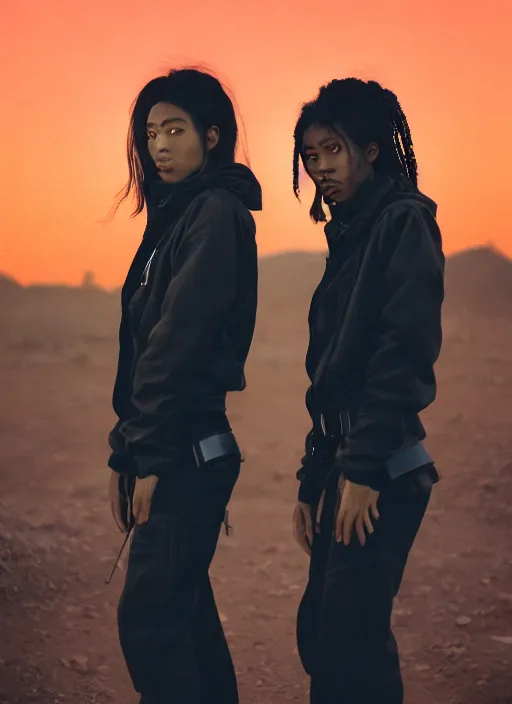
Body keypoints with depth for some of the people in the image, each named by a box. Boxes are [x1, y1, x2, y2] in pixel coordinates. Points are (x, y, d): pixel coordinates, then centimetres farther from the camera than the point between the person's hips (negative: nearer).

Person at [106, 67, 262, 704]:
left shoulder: (217, 214, -11)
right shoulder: (176, 216, 18)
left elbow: (177, 341, -17)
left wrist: (150, 455, -18)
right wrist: (124, 453, 13)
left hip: (187, 452, -10)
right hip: (173, 453, 10)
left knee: (148, 616, -9)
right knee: (184, 614, 13)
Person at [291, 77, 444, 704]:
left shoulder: (404, 222, -6)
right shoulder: (347, 237, 20)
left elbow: (406, 351, -17)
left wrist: (364, 467, -21)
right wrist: (312, 482, 17)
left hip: (384, 467, -9)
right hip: (346, 461, 9)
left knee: (350, 640, -12)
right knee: (320, 634, 11)